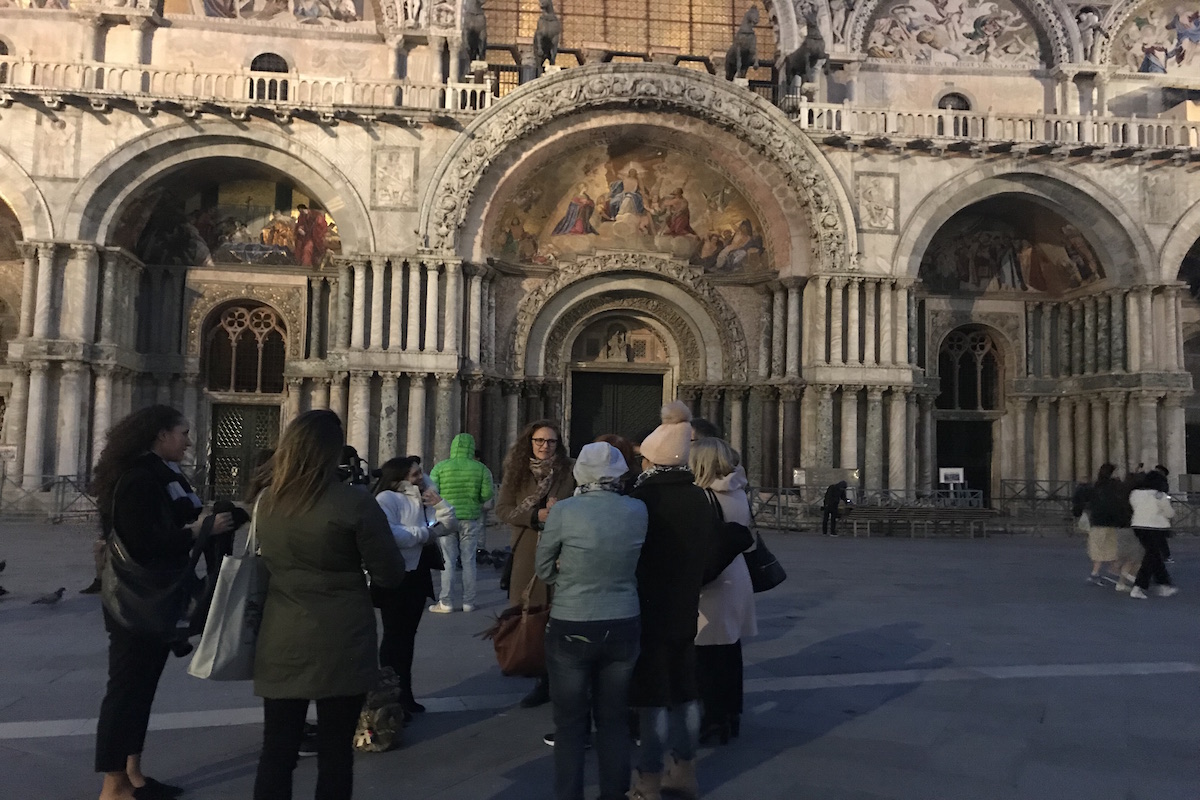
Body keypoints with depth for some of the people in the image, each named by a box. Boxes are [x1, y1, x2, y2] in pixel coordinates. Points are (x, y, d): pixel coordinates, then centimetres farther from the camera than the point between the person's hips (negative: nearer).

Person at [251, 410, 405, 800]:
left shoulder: (267, 501, 2)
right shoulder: (353, 502, -15)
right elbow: (391, 574, -9)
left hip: (282, 642, 4)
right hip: (339, 645, -4)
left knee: (276, 751, 11)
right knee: (335, 752, 8)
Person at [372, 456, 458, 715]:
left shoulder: (422, 500, 11)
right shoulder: (387, 498, -16)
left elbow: (450, 526, 12)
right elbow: (386, 534, -34)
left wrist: (439, 503, -8)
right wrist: (423, 534, -22)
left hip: (417, 575, 9)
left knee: (407, 635, 17)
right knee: (395, 636, -1)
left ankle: (404, 695, 28)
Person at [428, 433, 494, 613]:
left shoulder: (440, 467, -4)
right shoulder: (480, 469, -2)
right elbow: (487, 494, -5)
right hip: (471, 518, 1)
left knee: (448, 561, 3)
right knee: (469, 561, 8)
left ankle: (446, 603, 5)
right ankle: (468, 602, 12)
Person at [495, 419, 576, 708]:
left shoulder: (569, 474, -1)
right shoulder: (516, 472, 8)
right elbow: (502, 509, 2)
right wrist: (536, 515, -13)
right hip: (526, 555, 3)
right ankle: (542, 680, 19)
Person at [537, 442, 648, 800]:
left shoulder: (563, 511, -12)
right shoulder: (639, 511, -5)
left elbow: (545, 570, -3)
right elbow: (638, 567, 4)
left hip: (570, 629, -2)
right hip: (623, 627, 3)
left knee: (571, 724, 12)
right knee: (614, 720, 17)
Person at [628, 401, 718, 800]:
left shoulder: (641, 498, -19)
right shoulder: (700, 498, 0)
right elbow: (708, 550, 10)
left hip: (648, 610, -6)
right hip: (685, 609, 6)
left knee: (652, 697, 1)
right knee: (685, 692, 17)